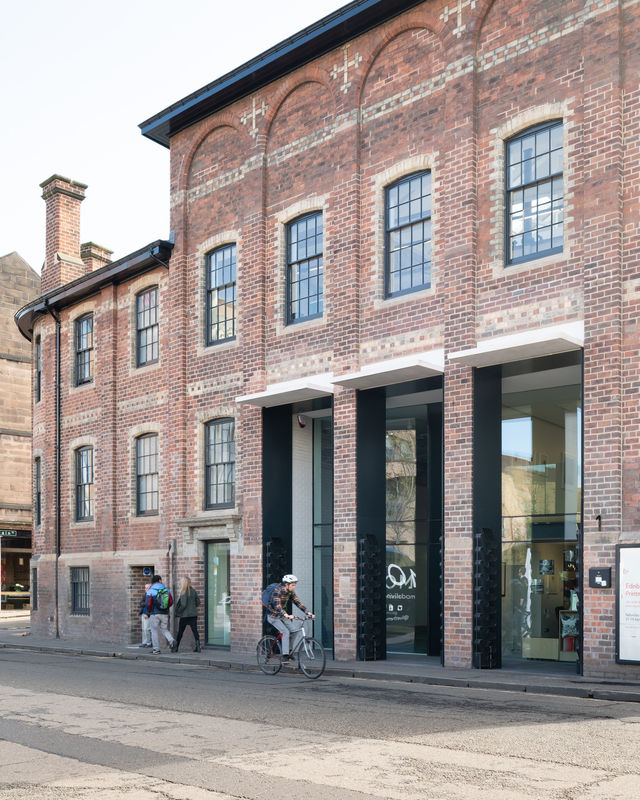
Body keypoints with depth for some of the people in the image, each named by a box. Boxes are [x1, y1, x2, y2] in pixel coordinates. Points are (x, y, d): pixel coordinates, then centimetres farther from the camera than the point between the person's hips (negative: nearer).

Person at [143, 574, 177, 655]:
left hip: (155, 614, -3)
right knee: (164, 629, 14)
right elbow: (171, 602, 4)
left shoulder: (150, 591, -4)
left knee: (155, 631, 6)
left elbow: (148, 603, -10)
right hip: (165, 614, 3)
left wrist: (147, 613, 3)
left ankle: (156, 649, 7)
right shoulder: (166, 590, 5)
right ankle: (171, 641, -12)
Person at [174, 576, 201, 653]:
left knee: (180, 632, 8)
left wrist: (177, 612, -7)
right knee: (195, 631, 3)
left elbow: (183, 604, -19)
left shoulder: (184, 592, -15)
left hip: (185, 615, -4)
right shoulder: (193, 591, 1)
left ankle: (175, 648, 17)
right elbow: (198, 602, 7)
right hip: (193, 614, 4)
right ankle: (198, 647, -4)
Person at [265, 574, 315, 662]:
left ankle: (291, 652, 5)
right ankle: (285, 656, -19)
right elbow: (277, 606, -37)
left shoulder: (290, 592, -2)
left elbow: (298, 603, -3)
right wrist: (287, 615, -52)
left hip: (282, 615, 7)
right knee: (286, 632, -24)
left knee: (296, 629, -9)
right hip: (273, 616, -7)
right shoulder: (277, 591, -25)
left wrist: (309, 613, -15)